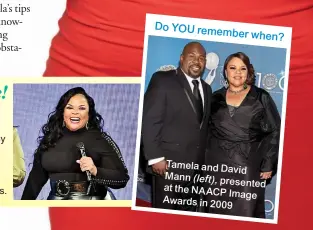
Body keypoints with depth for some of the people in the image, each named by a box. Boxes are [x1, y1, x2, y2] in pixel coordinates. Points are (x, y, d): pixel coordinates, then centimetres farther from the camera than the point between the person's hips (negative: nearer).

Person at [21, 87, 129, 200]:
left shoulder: (100, 139, -10)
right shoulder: (50, 138, 4)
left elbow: (122, 178, -13)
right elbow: (37, 175, 8)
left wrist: (95, 171, -27)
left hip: (88, 198, -4)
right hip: (55, 197, 4)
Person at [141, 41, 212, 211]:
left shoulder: (206, 89, 17)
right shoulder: (162, 80, -4)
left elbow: (204, 126, 18)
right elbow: (149, 121, -10)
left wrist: (204, 160, 11)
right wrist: (155, 157, -16)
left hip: (196, 165, 6)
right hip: (169, 162, -6)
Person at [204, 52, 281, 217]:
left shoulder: (261, 97, 1)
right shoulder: (216, 98, 9)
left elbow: (275, 131, 0)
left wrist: (268, 164, -6)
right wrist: (203, 160, 6)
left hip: (248, 165, -2)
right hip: (217, 164, 3)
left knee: (245, 213, -2)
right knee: (216, 210, 7)